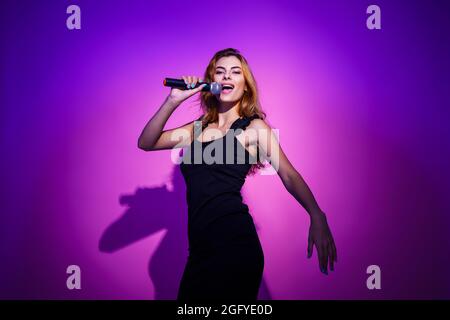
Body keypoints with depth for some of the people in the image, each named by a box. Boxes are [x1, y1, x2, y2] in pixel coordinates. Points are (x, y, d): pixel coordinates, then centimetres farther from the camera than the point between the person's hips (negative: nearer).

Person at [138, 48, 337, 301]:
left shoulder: (254, 127, 3)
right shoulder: (198, 128, 15)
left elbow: (289, 175, -6)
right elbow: (146, 143, 10)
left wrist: (316, 216, -22)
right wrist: (173, 102, -2)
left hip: (234, 242, -4)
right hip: (201, 247, 5)